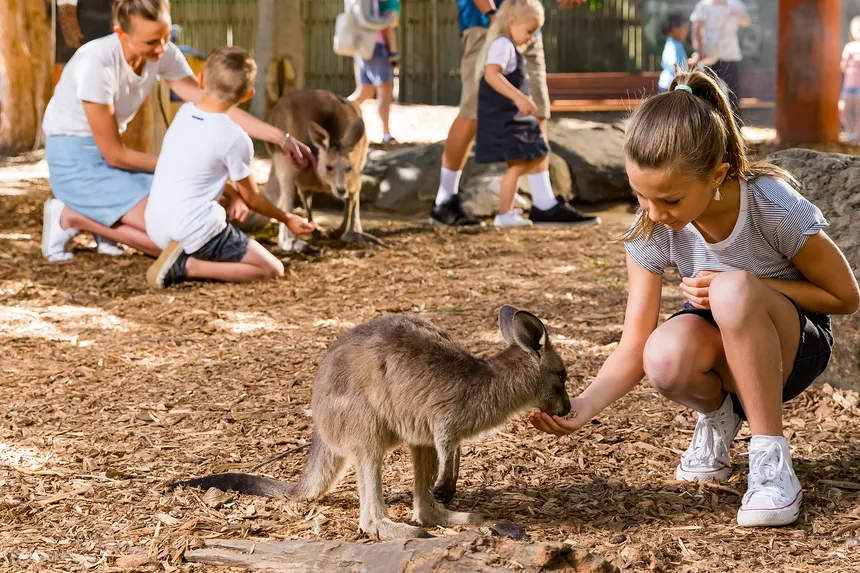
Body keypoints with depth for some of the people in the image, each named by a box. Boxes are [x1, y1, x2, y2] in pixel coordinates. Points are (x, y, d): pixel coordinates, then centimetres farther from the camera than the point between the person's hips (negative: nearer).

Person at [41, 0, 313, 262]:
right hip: (74, 160, -7)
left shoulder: (163, 55, -9)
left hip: (108, 156, 7)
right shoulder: (97, 64, -29)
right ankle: (71, 217, -4)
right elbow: (114, 154, -21)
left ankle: (103, 219, 11)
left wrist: (281, 138, -11)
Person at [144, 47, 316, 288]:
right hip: (196, 229, -8)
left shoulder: (184, 112, 7)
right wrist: (288, 219, 19)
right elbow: (252, 198, 3)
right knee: (273, 270, -1)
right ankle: (187, 266, -14)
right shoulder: (237, 139, -12)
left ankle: (177, 258, 3)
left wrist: (233, 196, 11)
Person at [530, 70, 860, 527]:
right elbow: (633, 351, -18)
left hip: (795, 344, -3)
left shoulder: (775, 207, -27)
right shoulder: (650, 231, -17)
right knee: (665, 356, -35)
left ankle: (771, 459, -24)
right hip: (718, 348, 3)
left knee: (732, 291, -38)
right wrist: (582, 405, -38)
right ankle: (720, 412, 1)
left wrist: (746, 288, -25)